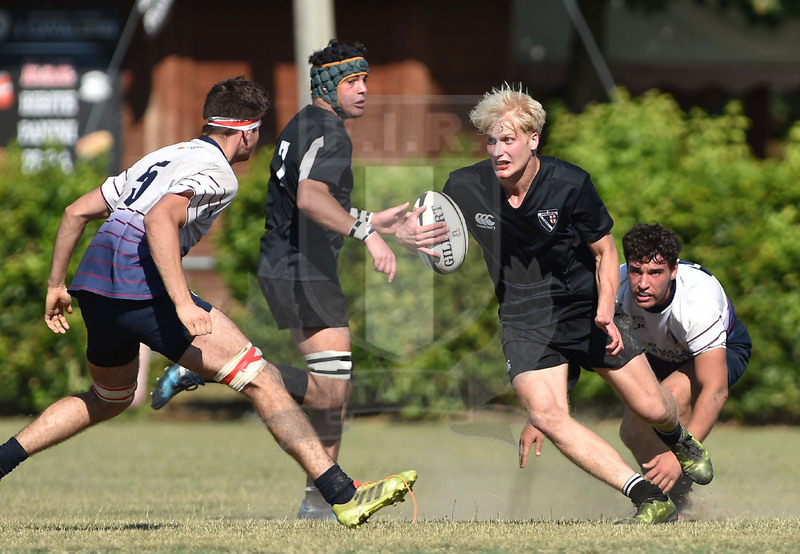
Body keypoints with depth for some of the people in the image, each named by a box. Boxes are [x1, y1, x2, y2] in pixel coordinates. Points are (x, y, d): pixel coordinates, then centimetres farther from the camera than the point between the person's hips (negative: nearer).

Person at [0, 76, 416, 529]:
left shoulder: (163, 157, 26)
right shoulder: (217, 172, -1)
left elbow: (77, 212, 27)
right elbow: (159, 220, -20)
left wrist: (56, 284, 34)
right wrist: (183, 304, -27)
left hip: (93, 286, 9)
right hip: (141, 286, -9)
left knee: (109, 399, 33)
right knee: (261, 379, -10)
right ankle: (345, 496, -18)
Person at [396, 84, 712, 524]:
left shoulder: (570, 184, -16)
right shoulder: (466, 187, -13)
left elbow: (604, 251, -2)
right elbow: (409, 231, -1)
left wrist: (605, 313, -15)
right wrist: (408, 236, -27)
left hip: (585, 305, -1)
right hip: (524, 319, 1)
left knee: (652, 408, 1)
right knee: (545, 416, -25)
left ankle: (680, 441, 42)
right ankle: (648, 498, -25)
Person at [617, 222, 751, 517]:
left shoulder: (697, 302, -43)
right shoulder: (616, 288, -32)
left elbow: (715, 390, -45)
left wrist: (679, 454, -54)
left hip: (723, 352, -5)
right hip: (662, 355, 5)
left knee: (672, 395, -33)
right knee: (633, 432, -5)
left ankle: (680, 504, -18)